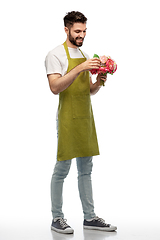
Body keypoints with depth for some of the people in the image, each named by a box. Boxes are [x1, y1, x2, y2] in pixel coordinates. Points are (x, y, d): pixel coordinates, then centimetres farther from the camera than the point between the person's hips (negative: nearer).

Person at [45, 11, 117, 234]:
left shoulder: (84, 55, 17)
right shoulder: (56, 54, -6)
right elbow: (55, 87, -20)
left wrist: (98, 82, -3)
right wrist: (79, 68, -26)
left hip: (86, 118, 7)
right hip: (67, 119, -7)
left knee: (86, 170, 10)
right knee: (62, 169, -1)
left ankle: (89, 217, 17)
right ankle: (57, 218, 10)